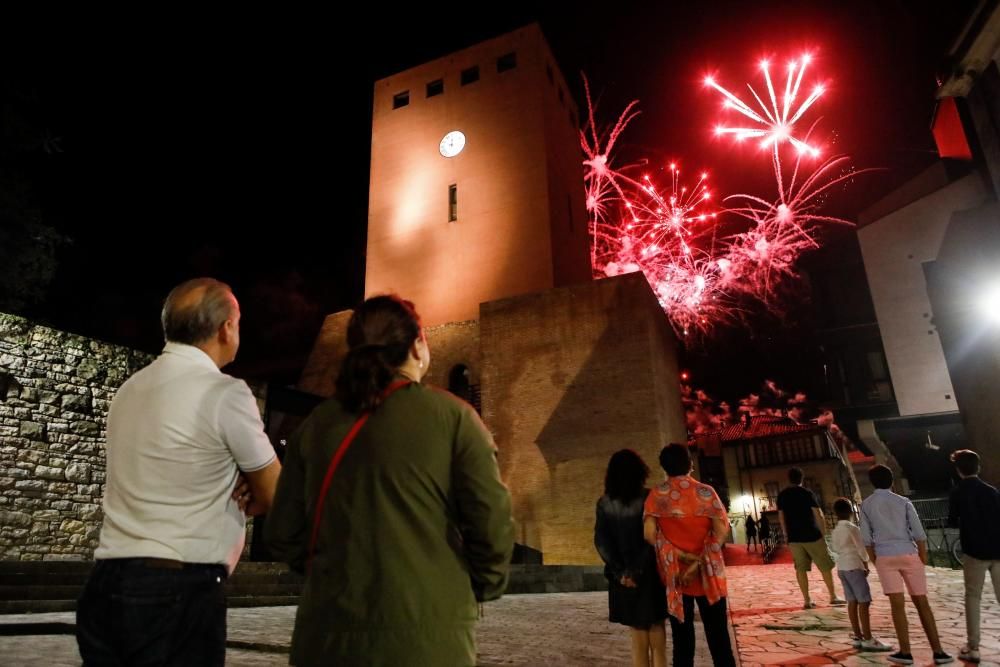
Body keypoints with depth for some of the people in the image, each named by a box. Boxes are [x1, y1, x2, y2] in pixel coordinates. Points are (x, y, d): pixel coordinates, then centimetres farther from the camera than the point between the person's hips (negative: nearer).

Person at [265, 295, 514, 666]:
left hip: (331, 636, 3)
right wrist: (483, 586, 7)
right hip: (427, 637, -3)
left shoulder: (317, 424, 2)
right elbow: (491, 525, -11)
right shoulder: (452, 416, -8)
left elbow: (283, 534, 5)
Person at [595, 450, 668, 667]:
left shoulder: (604, 503, -1)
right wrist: (638, 570, -11)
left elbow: (601, 540, -6)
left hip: (623, 576, 2)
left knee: (638, 633, 13)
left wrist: (620, 571, -8)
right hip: (649, 574, -1)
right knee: (656, 628, 15)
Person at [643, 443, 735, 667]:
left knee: (682, 636, 10)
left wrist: (679, 555, -11)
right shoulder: (706, 491, -3)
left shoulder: (657, 495, -4)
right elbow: (722, 530, -12)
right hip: (707, 574, 0)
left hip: (674, 574, 0)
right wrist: (700, 562, -15)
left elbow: (649, 533, -14)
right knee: (718, 634, 10)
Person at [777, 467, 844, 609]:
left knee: (800, 568, 5)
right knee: (825, 566, 11)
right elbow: (819, 515, -11)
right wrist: (823, 533, -2)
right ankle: (833, 597, 17)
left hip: (794, 537, 3)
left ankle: (807, 600, 5)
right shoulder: (807, 493, -6)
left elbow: (781, 517, 8)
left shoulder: (782, 495, 5)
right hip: (812, 535, -3)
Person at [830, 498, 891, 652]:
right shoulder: (853, 528, -11)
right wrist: (866, 565, 4)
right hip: (854, 567, -7)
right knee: (864, 602, -6)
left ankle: (857, 637, 12)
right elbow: (861, 549, -11)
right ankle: (868, 640, -7)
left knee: (852, 602, 9)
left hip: (841, 568, 8)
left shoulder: (836, 531, 12)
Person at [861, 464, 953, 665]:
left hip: (885, 557, -1)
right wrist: (923, 558, 8)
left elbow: (867, 538, 2)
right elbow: (919, 533, -1)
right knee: (922, 603, 9)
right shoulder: (904, 502, 4)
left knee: (898, 604, 1)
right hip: (909, 554, 1)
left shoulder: (866, 505, 4)